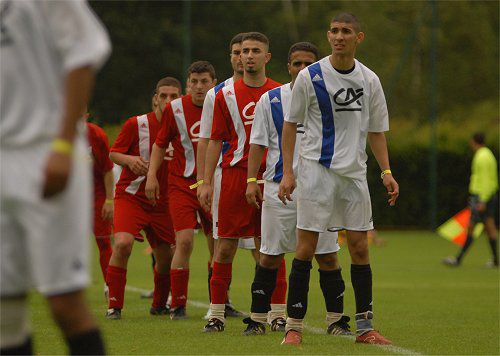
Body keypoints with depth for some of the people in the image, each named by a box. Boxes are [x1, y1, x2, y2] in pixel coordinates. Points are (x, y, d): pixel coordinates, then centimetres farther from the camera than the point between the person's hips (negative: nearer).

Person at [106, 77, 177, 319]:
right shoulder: (136, 124, -7)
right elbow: (113, 153, -2)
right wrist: (129, 159, -22)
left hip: (162, 202, 3)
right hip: (131, 196, -3)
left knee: (166, 258, 5)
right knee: (122, 244, -25)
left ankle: (159, 304, 34)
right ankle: (114, 306, -16)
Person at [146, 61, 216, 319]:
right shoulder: (175, 109, -2)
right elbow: (160, 144, 9)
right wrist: (152, 175, -1)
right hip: (182, 184, -2)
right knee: (184, 241, -15)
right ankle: (178, 305, -8)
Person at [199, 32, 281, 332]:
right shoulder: (226, 95, 6)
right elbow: (216, 141, 7)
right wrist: (207, 182, 1)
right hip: (235, 174, 0)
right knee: (226, 245, -3)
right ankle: (217, 314, 1)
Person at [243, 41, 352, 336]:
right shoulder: (270, 100, 5)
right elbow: (258, 144, 6)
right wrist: (252, 180, -4)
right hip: (279, 189, -1)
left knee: (328, 256, -1)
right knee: (270, 256, 1)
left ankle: (336, 320, 7)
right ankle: (258, 319, 10)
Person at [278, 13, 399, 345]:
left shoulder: (369, 80, 6)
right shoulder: (310, 77, -4)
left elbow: (376, 130, 13)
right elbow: (291, 124, 2)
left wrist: (386, 172, 2)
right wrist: (288, 172, -4)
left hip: (355, 173, 3)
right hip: (316, 169, -3)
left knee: (360, 247, 3)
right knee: (306, 247, -6)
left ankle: (365, 327, 9)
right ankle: (294, 326, -1)